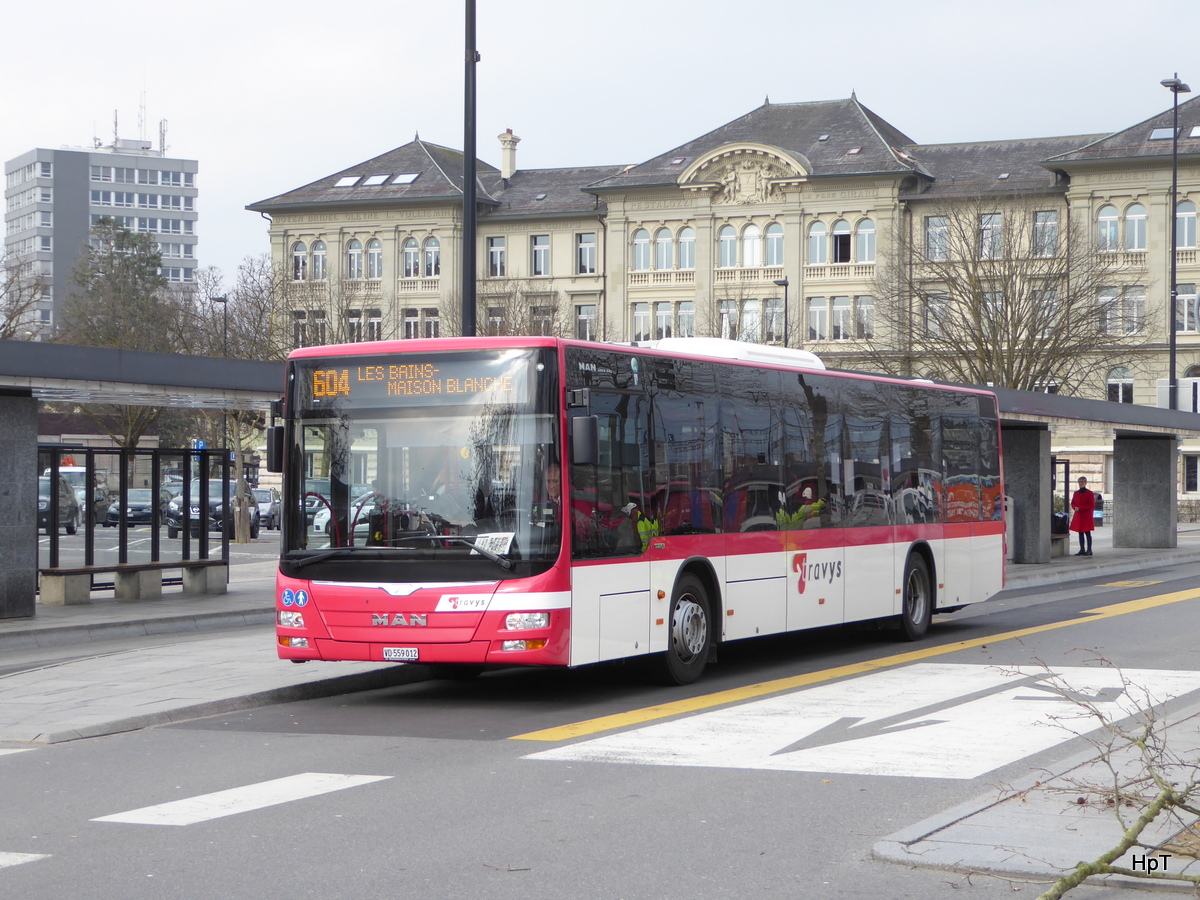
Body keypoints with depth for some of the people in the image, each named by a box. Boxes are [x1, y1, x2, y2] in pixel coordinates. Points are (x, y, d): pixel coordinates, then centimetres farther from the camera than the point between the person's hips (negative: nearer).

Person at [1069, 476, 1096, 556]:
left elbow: (1091, 505, -10)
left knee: (1087, 533, -4)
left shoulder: (1090, 493, -5)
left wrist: (1080, 508, -17)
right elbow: (1072, 503, 15)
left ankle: (1089, 550, -1)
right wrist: (1075, 507, -8)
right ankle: (1082, 550, 12)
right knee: (1080, 533, 7)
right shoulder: (1076, 493, 11)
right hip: (1078, 516, 5)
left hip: (1087, 516, -5)